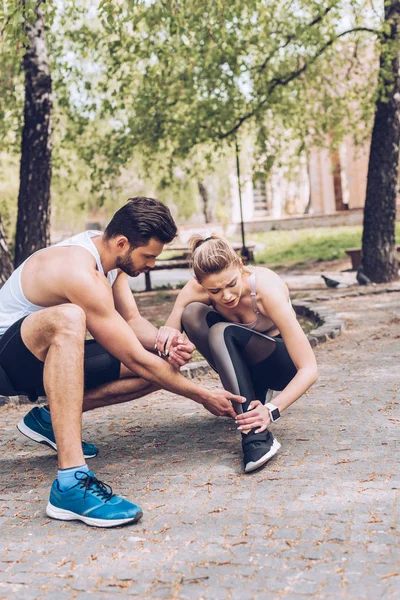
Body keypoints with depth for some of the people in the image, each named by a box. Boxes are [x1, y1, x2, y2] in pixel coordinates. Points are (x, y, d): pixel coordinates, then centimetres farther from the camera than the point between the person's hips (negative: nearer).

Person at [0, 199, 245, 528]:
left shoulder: (109, 254, -2)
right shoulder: (82, 274, -29)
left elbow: (133, 320, 2)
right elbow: (135, 359, -27)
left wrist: (166, 344, -20)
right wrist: (203, 396, -20)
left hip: (46, 354, 9)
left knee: (163, 368, -4)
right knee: (67, 318, -43)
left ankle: (51, 418, 4)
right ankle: (71, 482, -46)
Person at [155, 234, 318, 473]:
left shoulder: (267, 289, -33)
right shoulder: (196, 290, -22)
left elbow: (309, 369, -33)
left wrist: (272, 410, -44)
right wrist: (169, 334, -44)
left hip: (282, 362, -5)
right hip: (245, 359, 5)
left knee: (222, 333, -33)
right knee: (191, 312, -23)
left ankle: (258, 434, -37)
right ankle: (249, 396, -10)